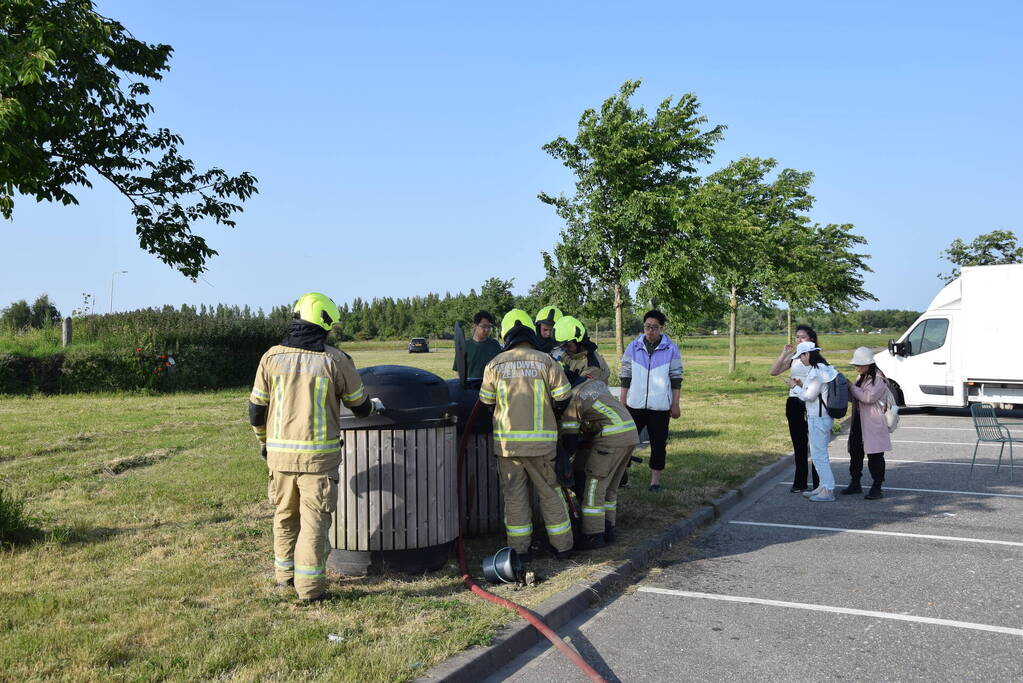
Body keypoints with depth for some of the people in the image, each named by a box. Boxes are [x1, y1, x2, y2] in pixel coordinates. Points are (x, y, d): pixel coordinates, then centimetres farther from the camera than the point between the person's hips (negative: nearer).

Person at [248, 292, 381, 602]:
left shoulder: (272, 357, 2)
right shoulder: (335, 360, -6)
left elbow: (256, 410, 7)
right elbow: (360, 407, 4)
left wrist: (264, 440, 25)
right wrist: (374, 405, 27)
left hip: (280, 452, 4)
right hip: (318, 454, -3)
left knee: (285, 515, 19)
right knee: (314, 519, 4)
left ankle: (285, 573, 33)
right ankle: (309, 587, 7)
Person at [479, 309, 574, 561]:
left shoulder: (495, 364, 1)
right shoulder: (546, 361, -4)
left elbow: (486, 402, 8)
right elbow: (563, 397, -4)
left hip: (506, 440, 1)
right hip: (541, 440, -1)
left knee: (514, 495, 9)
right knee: (550, 493, 11)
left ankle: (520, 549, 13)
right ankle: (562, 545, 18)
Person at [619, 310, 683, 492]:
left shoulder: (671, 349, 0)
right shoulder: (633, 347, 4)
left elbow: (676, 379, 3)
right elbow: (625, 377, 7)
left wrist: (675, 404, 0)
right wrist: (622, 402, 4)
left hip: (660, 407, -1)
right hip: (635, 405, 1)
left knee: (658, 443, 4)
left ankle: (655, 480, 14)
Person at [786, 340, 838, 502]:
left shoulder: (816, 372, -19)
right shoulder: (824, 368, 12)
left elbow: (809, 396, -17)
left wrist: (795, 387, -4)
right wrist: (802, 384, 11)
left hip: (818, 418, -10)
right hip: (821, 416, 10)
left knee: (819, 454, -3)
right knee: (819, 453, 18)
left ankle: (828, 491, 2)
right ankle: (824, 486, 26)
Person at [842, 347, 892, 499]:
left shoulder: (878, 379, -12)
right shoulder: (861, 378, 16)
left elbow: (868, 397, -23)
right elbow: (854, 397, 22)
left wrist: (851, 386, -15)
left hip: (873, 424, -9)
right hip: (858, 421, 9)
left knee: (875, 455, -3)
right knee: (855, 452, 14)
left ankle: (877, 488, 3)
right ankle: (855, 483, 25)